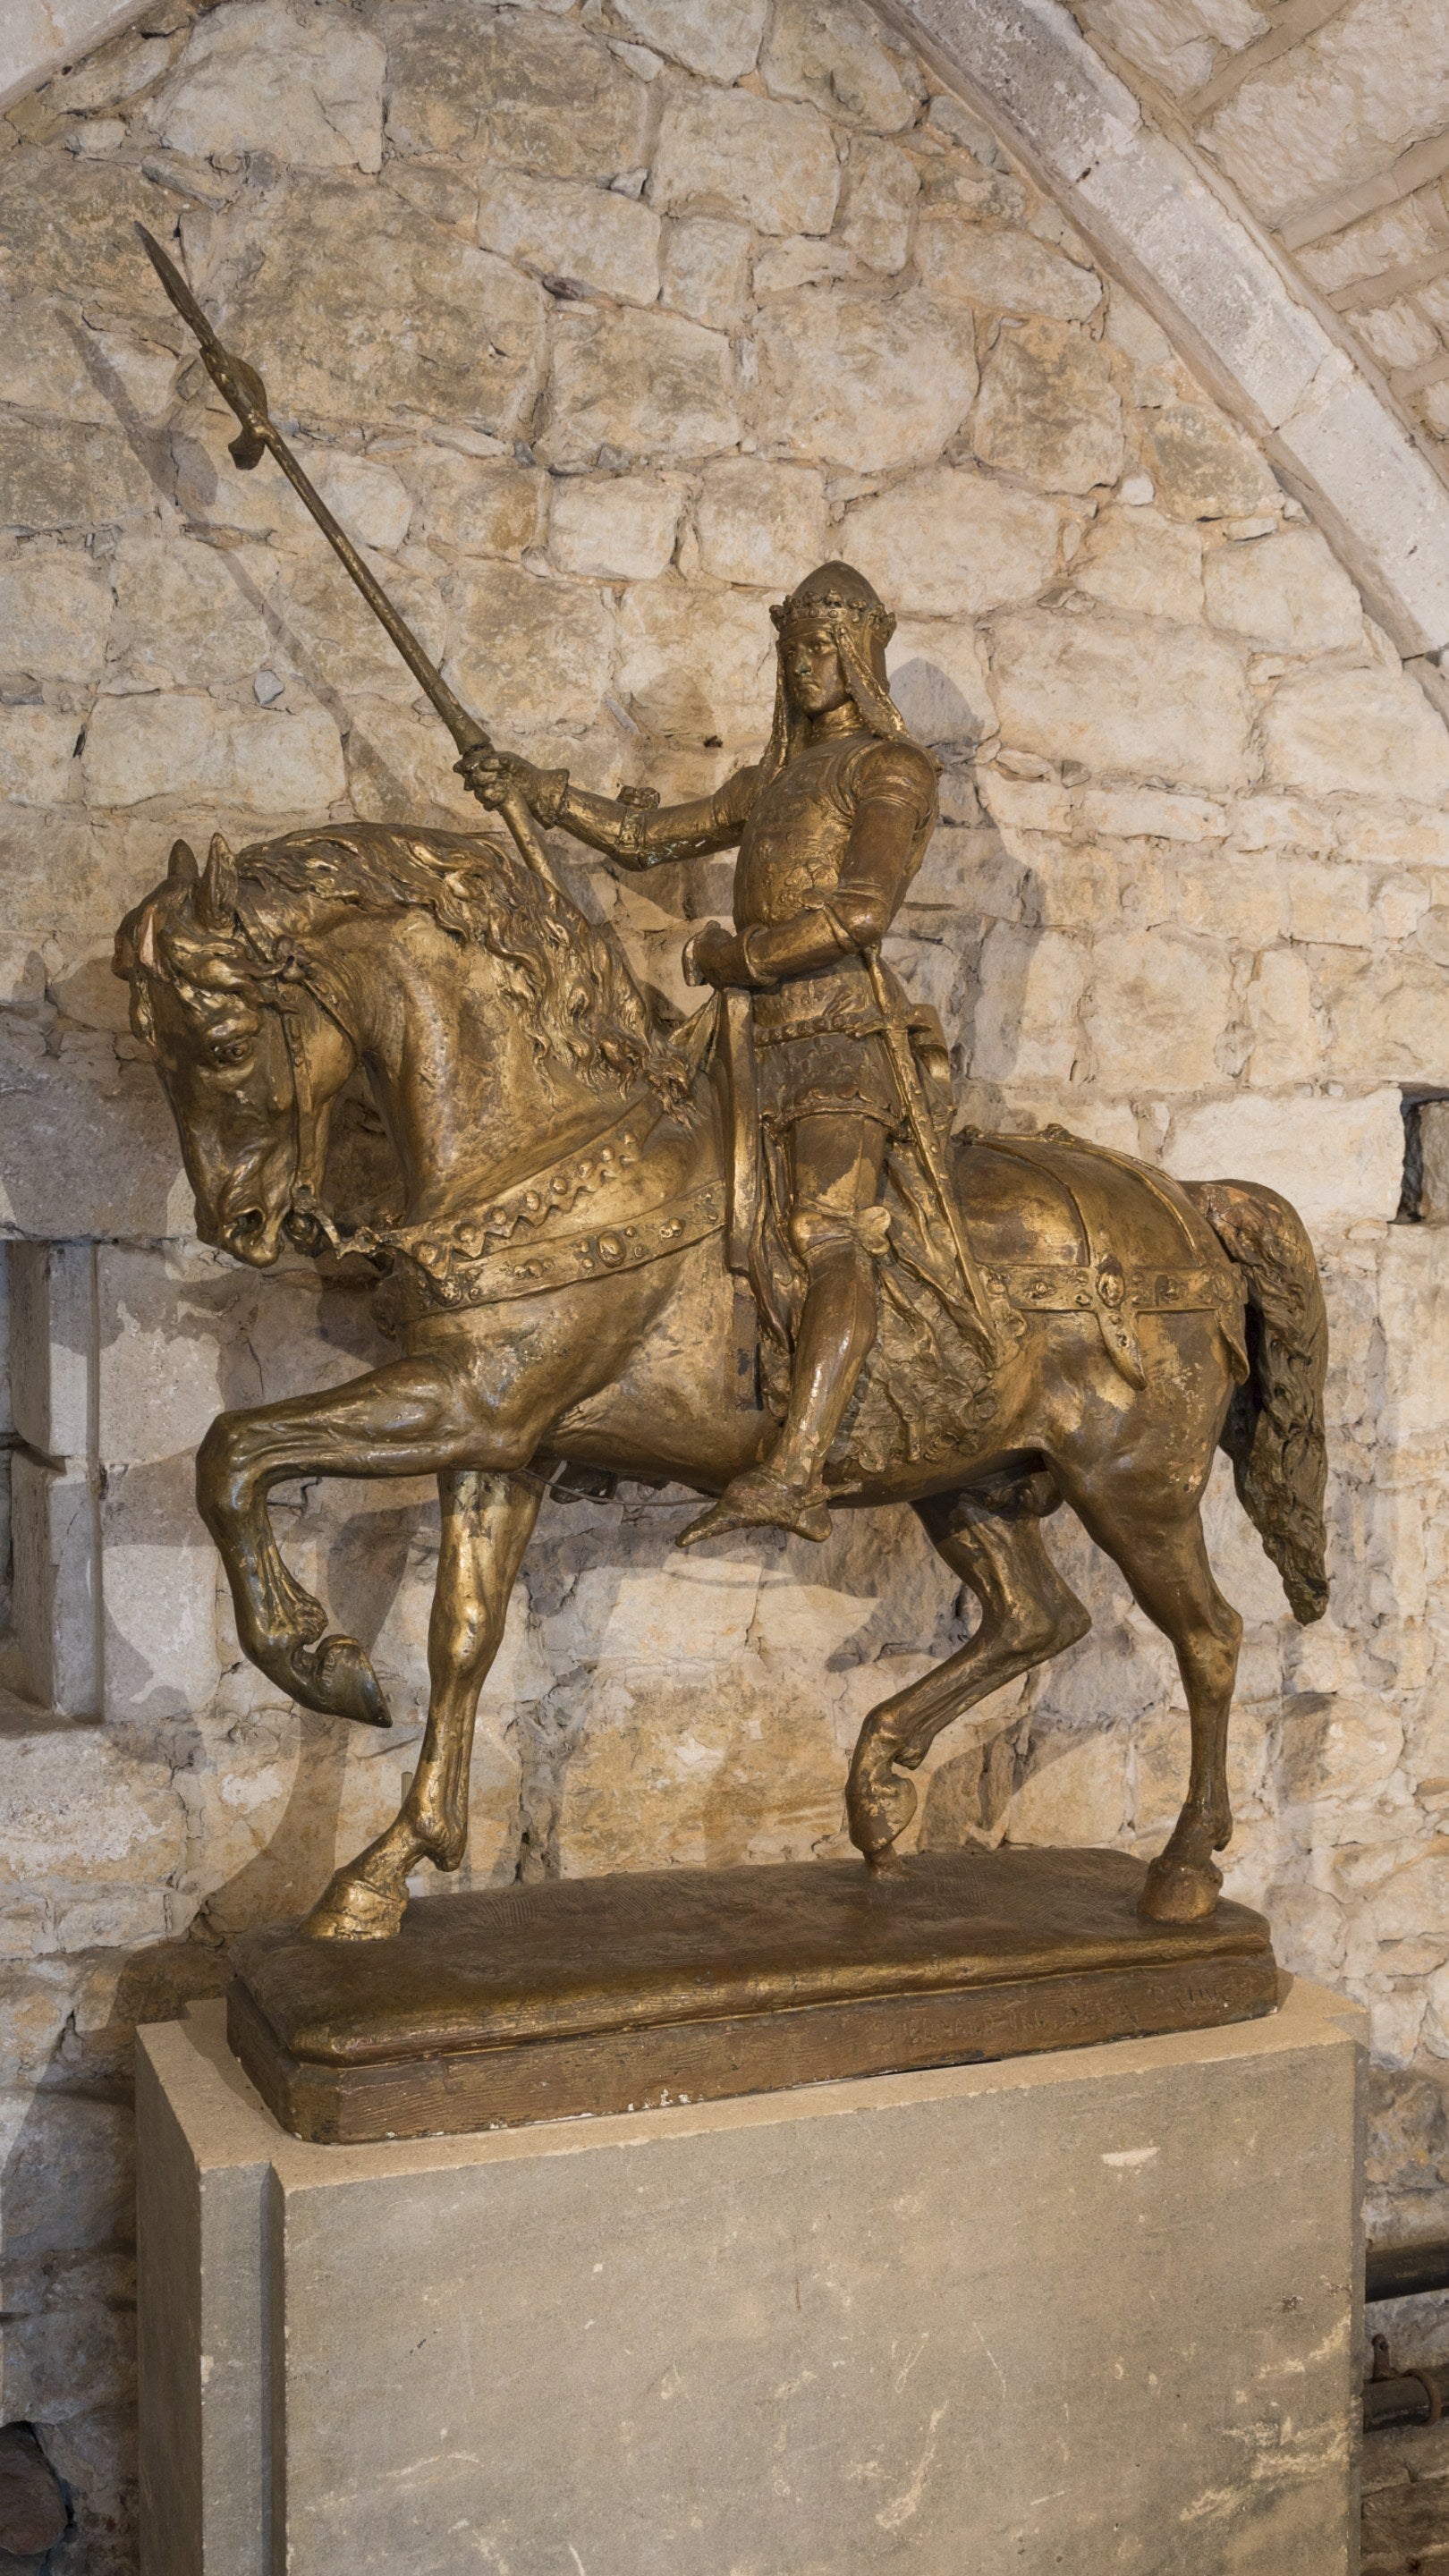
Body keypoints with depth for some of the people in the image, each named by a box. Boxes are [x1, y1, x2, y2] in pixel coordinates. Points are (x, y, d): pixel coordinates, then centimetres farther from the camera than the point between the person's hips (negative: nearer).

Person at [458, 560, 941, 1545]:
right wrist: (532, 785, 22)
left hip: (840, 1032, -10)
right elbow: (643, 836, 33)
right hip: (765, 1044, 10)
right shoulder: (771, 782, 28)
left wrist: (730, 956, -5)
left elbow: (860, 914, -13)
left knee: (833, 1235, -25)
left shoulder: (891, 769, 2)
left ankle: (796, 1475, -42)